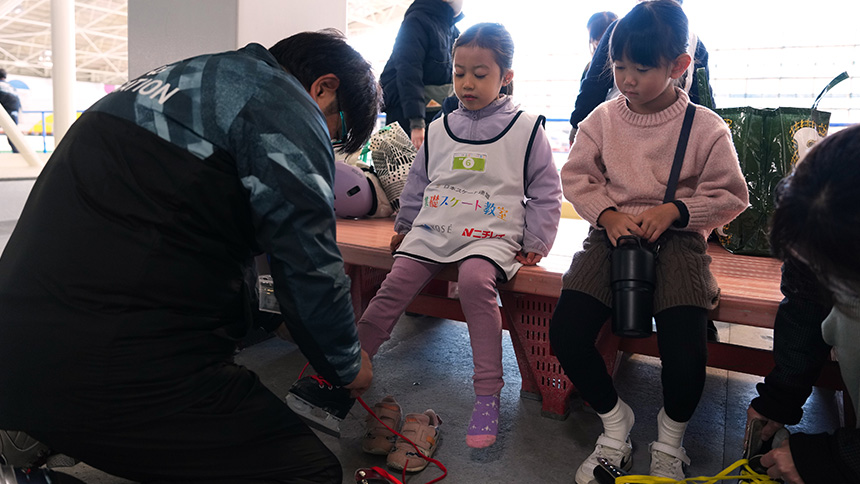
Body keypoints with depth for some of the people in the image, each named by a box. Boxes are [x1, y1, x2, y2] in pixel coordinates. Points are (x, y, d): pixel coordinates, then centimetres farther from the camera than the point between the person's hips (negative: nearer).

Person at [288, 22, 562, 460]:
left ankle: (488, 393, -23)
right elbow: (418, 183, 25)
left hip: (492, 235, -4)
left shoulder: (526, 129, 3)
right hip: (432, 232, 4)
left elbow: (545, 192, 8)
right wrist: (405, 224, 27)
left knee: (475, 281, -33)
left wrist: (535, 242, 3)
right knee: (394, 286, -12)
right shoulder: (438, 130, 13)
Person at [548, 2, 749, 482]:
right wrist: (607, 214, -9)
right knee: (566, 334, -18)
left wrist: (675, 210, -14)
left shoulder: (706, 127, -3)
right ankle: (615, 418, 12)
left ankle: (671, 436, 14)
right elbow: (576, 176, 8)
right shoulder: (603, 118, 4)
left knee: (685, 353, -22)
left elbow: (732, 195, 3)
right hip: (613, 231, 3)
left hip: (677, 237, -2)